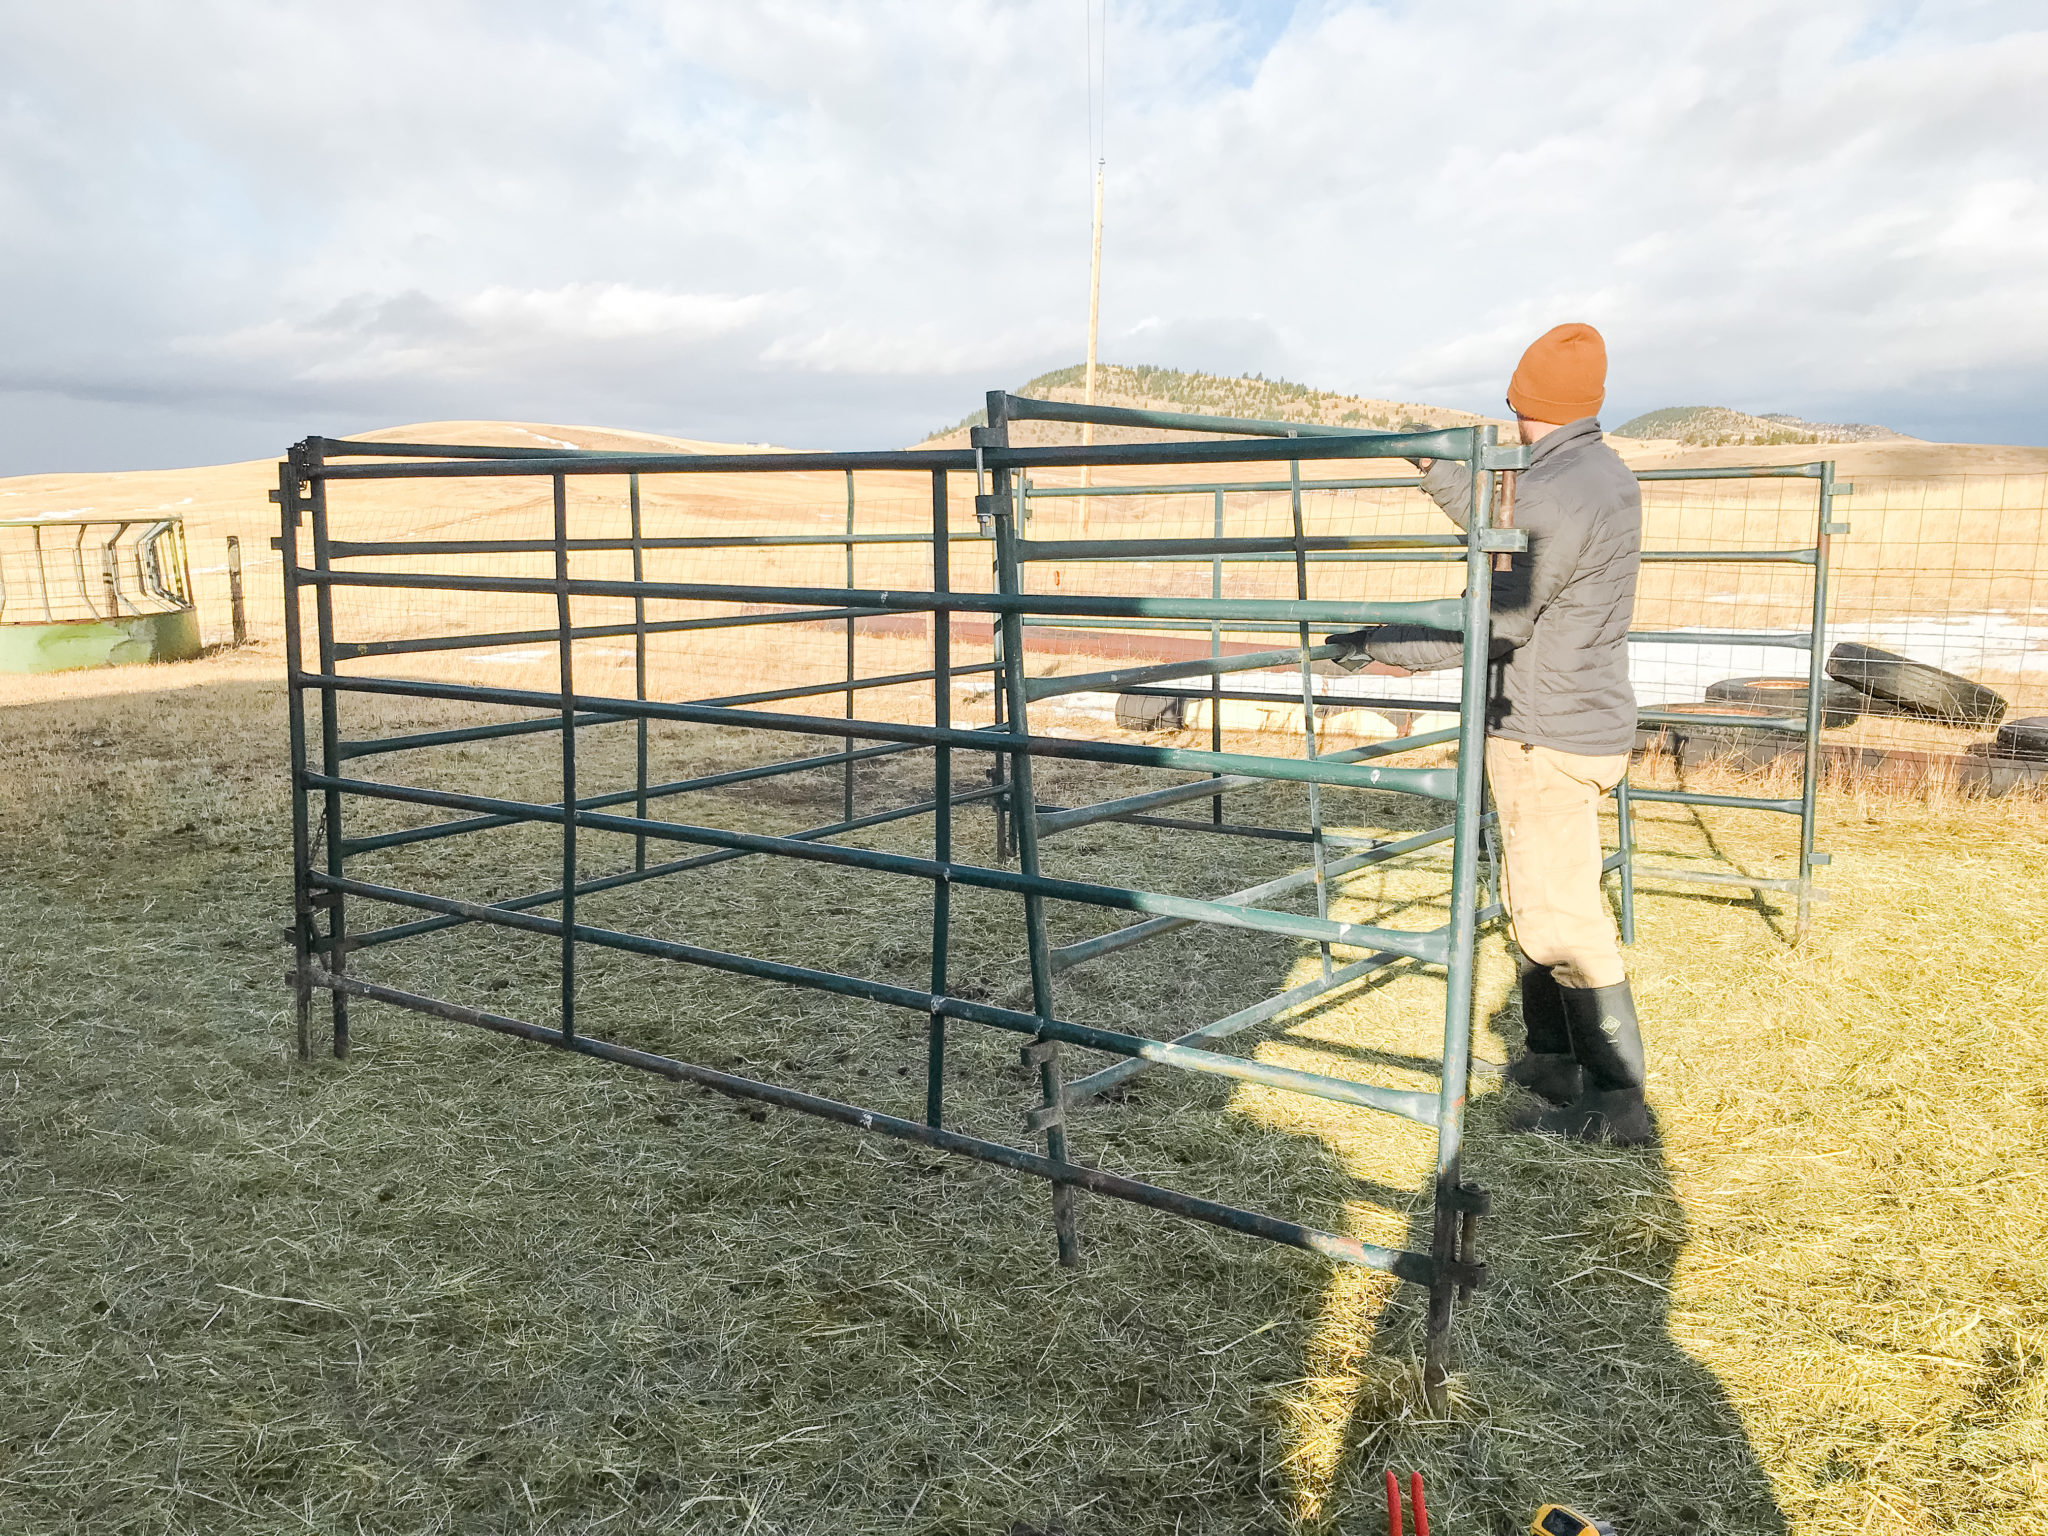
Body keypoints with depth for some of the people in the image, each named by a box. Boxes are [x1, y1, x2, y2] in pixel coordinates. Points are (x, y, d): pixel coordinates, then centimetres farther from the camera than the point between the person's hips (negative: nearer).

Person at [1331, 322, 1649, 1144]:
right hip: (1585, 718, 10)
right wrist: (1440, 474, 27)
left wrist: (1378, 644, -14)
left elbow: (1492, 622, -22)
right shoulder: (1607, 472, 10)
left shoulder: (1555, 490, -22)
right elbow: (1513, 547, 24)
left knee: (1561, 916, -3)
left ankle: (1615, 1100, 5)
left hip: (1547, 736, -10)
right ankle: (1553, 1054, 31)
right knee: (1543, 899, 19)